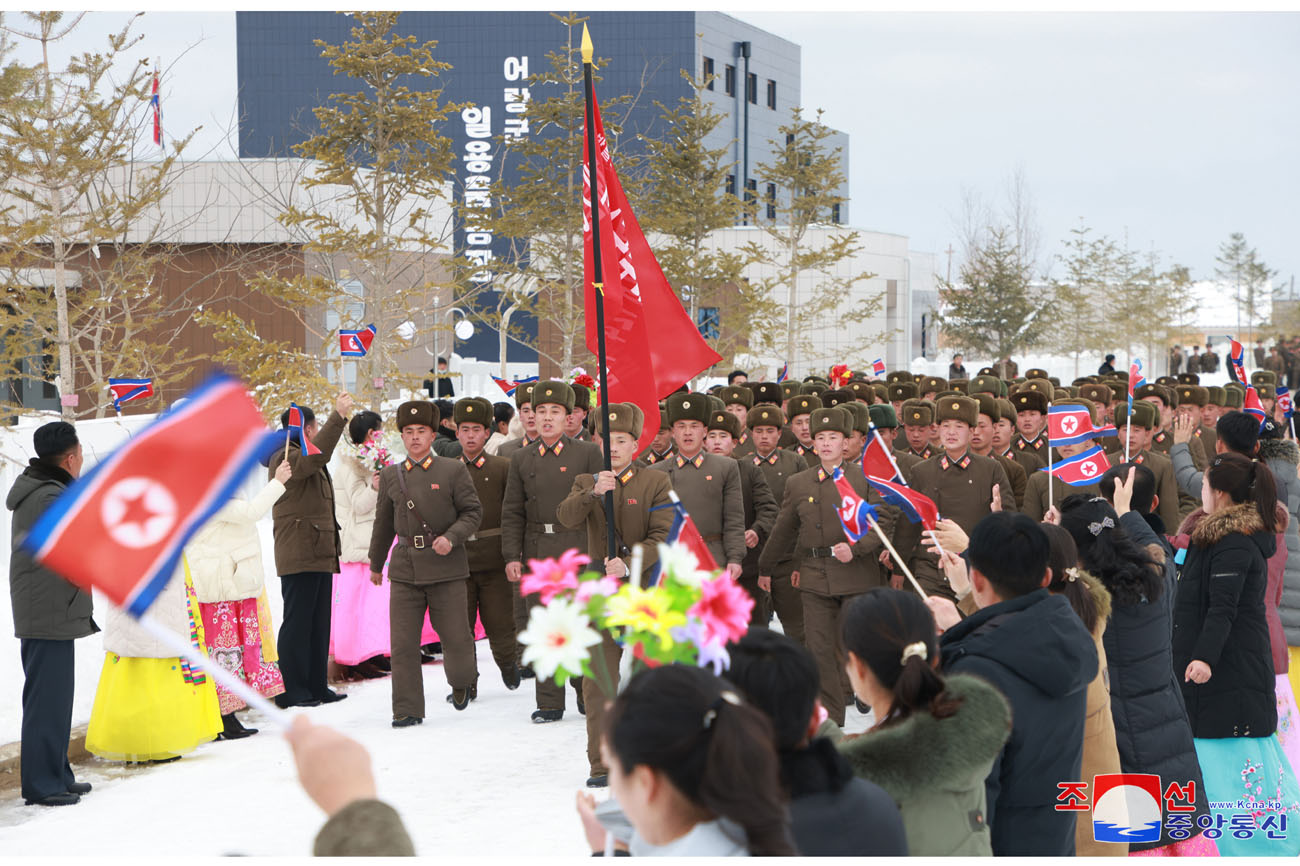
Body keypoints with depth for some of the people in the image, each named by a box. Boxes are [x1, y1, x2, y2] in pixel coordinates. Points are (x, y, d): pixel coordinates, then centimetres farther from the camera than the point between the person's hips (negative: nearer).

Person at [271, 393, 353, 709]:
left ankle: (316, 686, 17)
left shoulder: (309, 461, 24)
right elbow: (316, 455, -32)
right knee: (297, 622, -8)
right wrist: (338, 416, -33)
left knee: (318, 623, 12)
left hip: (319, 555, 10)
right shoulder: (285, 458, -11)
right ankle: (290, 691, -6)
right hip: (299, 555, -10)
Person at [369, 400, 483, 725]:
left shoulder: (453, 471, 0)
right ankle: (408, 710, 4)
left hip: (446, 566, -2)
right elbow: (383, 523, 20)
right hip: (405, 567, 2)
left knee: (455, 635, 4)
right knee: (403, 642, -4)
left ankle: (461, 683, 35)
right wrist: (376, 564, 27)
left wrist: (451, 537, -16)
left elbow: (473, 512, 1)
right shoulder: (390, 475, 10)